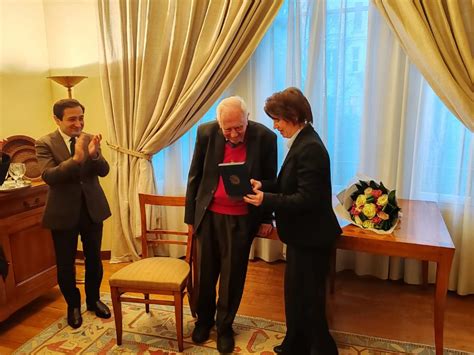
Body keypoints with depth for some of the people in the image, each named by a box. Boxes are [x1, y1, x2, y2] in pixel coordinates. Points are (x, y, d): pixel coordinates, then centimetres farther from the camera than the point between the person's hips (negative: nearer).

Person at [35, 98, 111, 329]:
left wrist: (94, 155, -28)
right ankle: (73, 305, 33)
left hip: (92, 209, 3)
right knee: (65, 264, 11)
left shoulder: (90, 139, 0)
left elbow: (104, 171, -8)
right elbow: (48, 176, -22)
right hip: (64, 213, -2)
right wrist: (76, 159, -36)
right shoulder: (45, 143, -9)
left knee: (94, 259, 15)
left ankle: (93, 300, 36)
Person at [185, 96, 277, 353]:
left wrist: (266, 218, 1)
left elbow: (270, 181, -1)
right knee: (205, 271, 14)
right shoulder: (206, 133, -7)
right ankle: (204, 319, 39)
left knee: (233, 275, 10)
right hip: (209, 214, 2)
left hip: (242, 218, -1)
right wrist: (190, 215, 3)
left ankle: (224, 326, 33)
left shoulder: (265, 137, -11)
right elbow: (194, 177, 1)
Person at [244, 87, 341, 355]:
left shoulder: (310, 148, -23)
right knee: (295, 292, 22)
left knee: (309, 299, 8)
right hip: (302, 235, 10)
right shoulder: (302, 142, 7)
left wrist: (266, 200, -22)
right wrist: (264, 185, 1)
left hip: (311, 237, -10)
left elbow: (307, 199, -25)